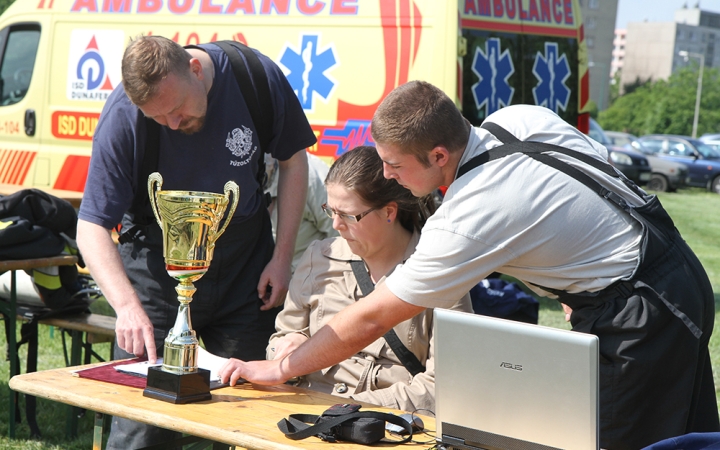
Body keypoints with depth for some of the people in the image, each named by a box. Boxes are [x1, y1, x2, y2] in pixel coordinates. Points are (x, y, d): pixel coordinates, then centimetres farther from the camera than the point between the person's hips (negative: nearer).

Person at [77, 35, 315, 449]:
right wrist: (127, 304, -35)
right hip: (157, 271, -2)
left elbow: (294, 159, 0)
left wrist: (282, 257, -4)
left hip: (246, 267, 2)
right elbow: (92, 228, -19)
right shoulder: (121, 120, -21)